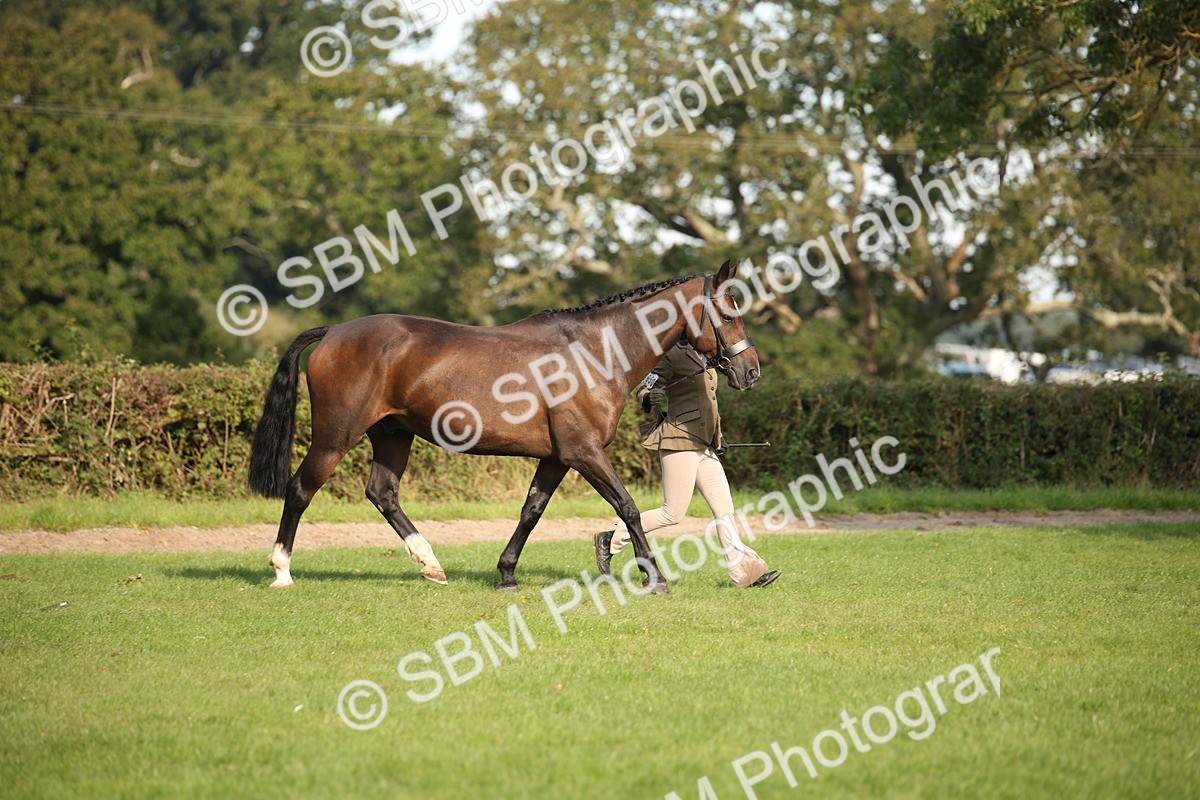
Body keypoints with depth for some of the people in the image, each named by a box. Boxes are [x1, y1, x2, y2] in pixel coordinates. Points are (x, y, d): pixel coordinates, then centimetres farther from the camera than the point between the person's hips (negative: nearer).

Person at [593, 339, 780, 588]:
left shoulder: (703, 358, 16)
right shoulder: (674, 355, -10)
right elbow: (643, 391, -12)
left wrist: (717, 436, 24)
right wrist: (648, 399, -35)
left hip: (704, 444, 9)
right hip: (680, 442, -9)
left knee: (724, 508, 5)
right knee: (673, 514, -7)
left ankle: (745, 571, 6)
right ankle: (610, 541, 5)